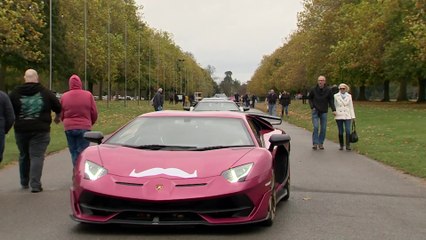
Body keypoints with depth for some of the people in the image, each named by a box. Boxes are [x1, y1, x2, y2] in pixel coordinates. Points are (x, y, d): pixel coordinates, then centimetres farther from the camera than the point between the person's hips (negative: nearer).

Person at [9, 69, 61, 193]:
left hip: (21, 130, 2)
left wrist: (16, 120, 20)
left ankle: (24, 182, 29)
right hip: (40, 130, -2)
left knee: (23, 156, 18)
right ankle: (35, 184, -10)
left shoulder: (15, 93, 3)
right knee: (37, 156, -2)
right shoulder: (46, 93, 0)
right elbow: (58, 108, 8)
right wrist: (57, 117, 28)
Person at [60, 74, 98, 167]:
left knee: (73, 151, 11)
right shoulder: (88, 95, -4)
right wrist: (90, 123, 18)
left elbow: (61, 115, 5)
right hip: (84, 128, -2)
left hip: (69, 128, 2)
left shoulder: (64, 96, 1)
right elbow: (94, 113, -1)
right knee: (82, 152, 1)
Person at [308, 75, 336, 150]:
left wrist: (333, 110, -9)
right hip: (315, 111, -1)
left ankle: (321, 143, 15)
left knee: (323, 128, 3)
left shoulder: (328, 90, -3)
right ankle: (315, 143, -6)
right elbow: (309, 98, 10)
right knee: (316, 127, -12)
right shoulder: (314, 90, -4)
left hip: (324, 112, 2)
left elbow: (331, 100, 2)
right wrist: (312, 106, -3)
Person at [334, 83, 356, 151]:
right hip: (339, 116, 0)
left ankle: (348, 146, -10)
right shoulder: (336, 96, 4)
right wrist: (334, 113, -3)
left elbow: (351, 106, 10)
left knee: (348, 131, -11)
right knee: (340, 132, 2)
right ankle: (341, 146, 12)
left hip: (347, 116, 1)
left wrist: (352, 116, 6)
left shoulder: (349, 96, 8)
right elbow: (334, 106, 6)